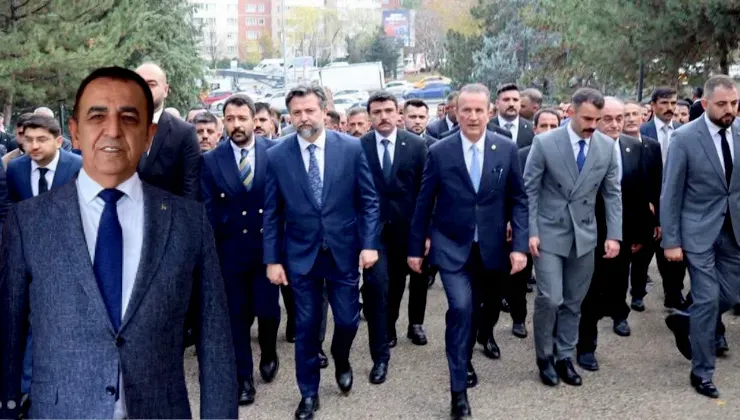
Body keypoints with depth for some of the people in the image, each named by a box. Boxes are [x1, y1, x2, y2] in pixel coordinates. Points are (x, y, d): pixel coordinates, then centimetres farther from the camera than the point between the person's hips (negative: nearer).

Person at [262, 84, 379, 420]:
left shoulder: (351, 148, -6)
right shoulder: (276, 156, -5)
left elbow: (368, 200, -1)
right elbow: (271, 214, -1)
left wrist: (369, 243, -8)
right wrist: (272, 259, -3)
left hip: (344, 251, 0)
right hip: (301, 254, 0)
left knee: (348, 319, 8)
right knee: (306, 326, 7)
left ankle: (341, 360, 42)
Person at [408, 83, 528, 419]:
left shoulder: (507, 149, -4)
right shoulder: (439, 152, -8)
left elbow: (518, 200, 0)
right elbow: (424, 203, 0)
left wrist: (519, 245, -8)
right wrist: (416, 247, 3)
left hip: (490, 248, 2)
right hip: (451, 246, -2)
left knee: (474, 309, 17)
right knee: (460, 308, -15)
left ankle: (465, 359, 44)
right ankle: (459, 389, -5)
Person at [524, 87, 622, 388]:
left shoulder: (607, 146, -1)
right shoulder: (544, 143, -11)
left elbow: (612, 193, 5)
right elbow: (529, 190, -6)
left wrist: (614, 234, -2)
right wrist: (530, 232, -12)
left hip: (584, 234, 4)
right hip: (548, 232, -3)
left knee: (573, 302, 10)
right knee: (550, 299, -8)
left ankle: (564, 357, 25)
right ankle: (544, 357, 13)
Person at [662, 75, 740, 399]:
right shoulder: (684, 137, -12)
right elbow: (671, 194, -10)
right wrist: (671, 240, -11)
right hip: (699, 230, -5)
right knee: (708, 300, -2)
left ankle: (684, 323, 39)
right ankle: (702, 373, 13)